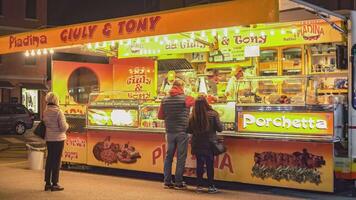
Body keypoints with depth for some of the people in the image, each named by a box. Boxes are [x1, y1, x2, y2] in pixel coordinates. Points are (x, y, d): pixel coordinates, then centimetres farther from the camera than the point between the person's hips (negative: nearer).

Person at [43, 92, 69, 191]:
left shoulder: (45, 111, 1)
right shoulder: (58, 112, -17)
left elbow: (45, 124, 6)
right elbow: (63, 127, -17)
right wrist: (67, 125, 2)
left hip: (48, 138, 6)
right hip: (58, 139, -6)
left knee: (49, 159, 14)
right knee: (56, 160, 2)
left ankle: (47, 183, 20)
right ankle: (54, 184, 7)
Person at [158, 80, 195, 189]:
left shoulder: (165, 99, 3)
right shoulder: (186, 99, -8)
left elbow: (160, 116, 8)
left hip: (170, 132, 4)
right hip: (182, 132, -4)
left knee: (168, 156, 10)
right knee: (181, 158, 2)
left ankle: (167, 182, 14)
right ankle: (179, 183, 6)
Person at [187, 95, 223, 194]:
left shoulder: (193, 116, -9)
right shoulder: (213, 114, -13)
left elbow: (189, 130, 2)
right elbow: (219, 128, -7)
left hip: (197, 144, 2)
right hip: (209, 144, -2)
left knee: (199, 164, 11)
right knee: (209, 165, 7)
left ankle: (199, 185, 15)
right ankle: (211, 186, 11)